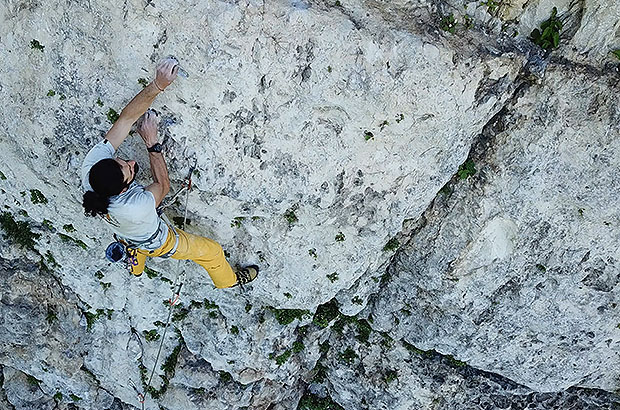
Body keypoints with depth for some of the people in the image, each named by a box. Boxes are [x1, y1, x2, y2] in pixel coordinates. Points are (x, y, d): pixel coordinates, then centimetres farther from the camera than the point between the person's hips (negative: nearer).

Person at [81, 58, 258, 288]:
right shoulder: (137, 207, -49)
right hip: (156, 244, -5)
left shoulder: (93, 164, -36)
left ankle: (136, 268, 73)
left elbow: (127, 117, -36)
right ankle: (229, 279, 49)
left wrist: (157, 84, -44)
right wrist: (152, 142, -25)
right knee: (211, 251, 18)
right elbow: (163, 185, -26)